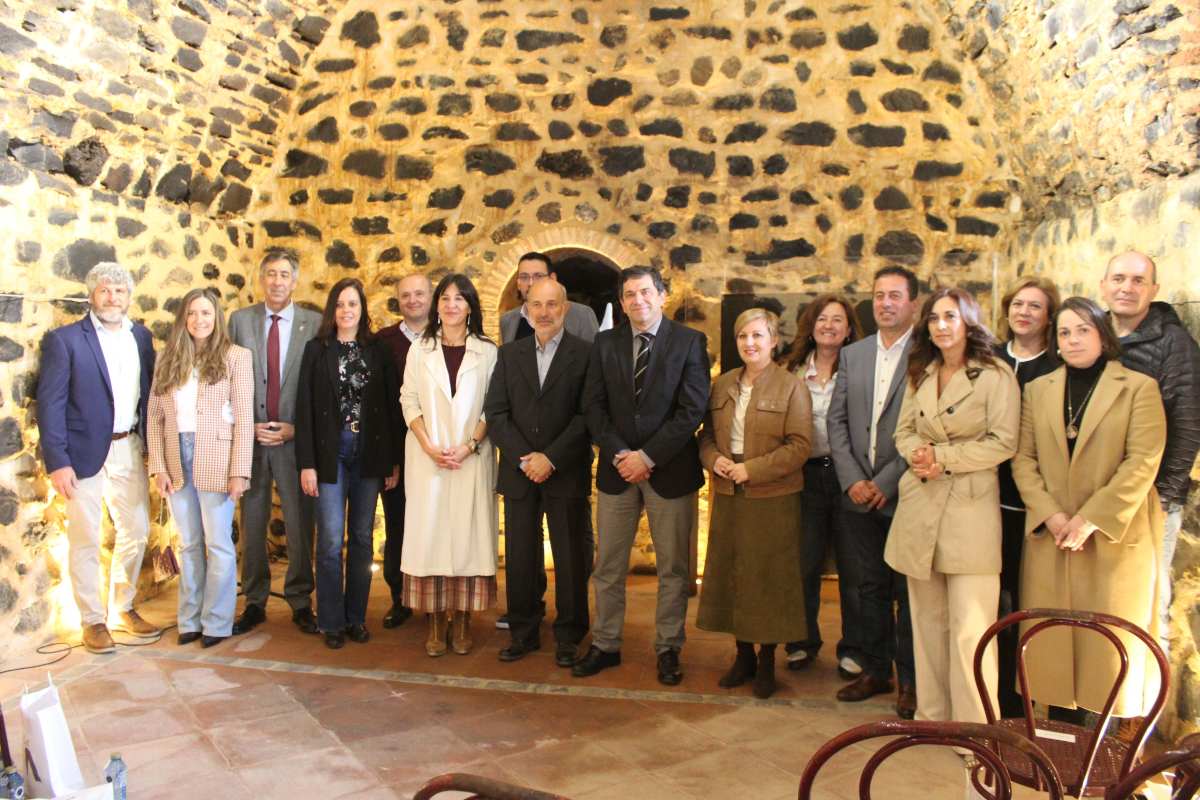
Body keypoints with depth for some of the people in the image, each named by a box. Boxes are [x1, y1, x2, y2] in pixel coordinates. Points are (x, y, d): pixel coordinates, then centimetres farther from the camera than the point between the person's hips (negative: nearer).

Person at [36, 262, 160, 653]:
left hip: (129, 450, 5)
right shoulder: (64, 339, -6)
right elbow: (50, 403, -9)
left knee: (136, 532, 13)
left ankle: (123, 609, 31)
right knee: (85, 540, 4)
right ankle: (93, 621, 19)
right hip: (85, 453, -5)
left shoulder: (141, 336, 8)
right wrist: (57, 462, -15)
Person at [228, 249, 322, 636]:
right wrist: (247, 427, -4)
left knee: (299, 525, 4)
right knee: (252, 525, 10)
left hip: (294, 439, -2)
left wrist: (296, 428, -8)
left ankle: (300, 602, 17)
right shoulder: (240, 320, 5)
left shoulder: (315, 324, -1)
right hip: (249, 436, 2)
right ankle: (255, 603, 22)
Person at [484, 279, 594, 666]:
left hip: (567, 473, -3)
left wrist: (551, 458, -14)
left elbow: (587, 414, -8)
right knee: (519, 557, 8)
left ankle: (568, 637, 18)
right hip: (519, 471, 3)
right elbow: (495, 412, 4)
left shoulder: (585, 354, -1)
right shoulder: (509, 354, 9)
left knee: (571, 558, 5)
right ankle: (523, 633, 21)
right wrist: (524, 458, -8)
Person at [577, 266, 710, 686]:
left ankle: (668, 649, 21)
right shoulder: (605, 343, 7)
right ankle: (605, 645, 23)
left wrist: (649, 457, -14)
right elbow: (593, 406, 3)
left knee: (673, 567, 7)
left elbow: (693, 409, -9)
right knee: (608, 566, 9)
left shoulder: (689, 342, -3)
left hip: (670, 470, -2)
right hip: (617, 469, 3)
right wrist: (619, 454, -10)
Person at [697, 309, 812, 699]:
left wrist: (751, 469, -17)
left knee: (768, 577, 3)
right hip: (728, 495, 5)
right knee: (730, 574, 10)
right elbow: (706, 434, 15)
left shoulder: (791, 387, -5)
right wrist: (714, 459, -7)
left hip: (772, 498, -5)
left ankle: (766, 662, 19)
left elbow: (799, 446, -11)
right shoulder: (722, 385, 11)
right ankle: (743, 655, 26)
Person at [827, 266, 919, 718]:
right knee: (870, 586, 13)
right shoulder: (852, 354, 10)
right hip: (859, 493, 5)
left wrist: (887, 482, -14)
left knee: (908, 590, 5)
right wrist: (852, 479, -3)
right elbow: (836, 420, 7)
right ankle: (875, 669, 26)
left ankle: (910, 679, 18)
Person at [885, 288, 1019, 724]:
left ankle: (974, 728, 5)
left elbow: (1003, 442, -8)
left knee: (969, 627, -7)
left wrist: (944, 456, -12)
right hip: (919, 505, 5)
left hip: (970, 505, -5)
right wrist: (918, 455, -6)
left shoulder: (996, 375, -3)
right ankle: (931, 714, 21)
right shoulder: (920, 375, 15)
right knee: (928, 619, 10)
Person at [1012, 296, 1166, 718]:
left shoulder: (1139, 388, -1)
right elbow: (1023, 458, 5)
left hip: (1116, 537, -3)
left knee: (1111, 642, 3)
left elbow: (1144, 461, -9)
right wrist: (1049, 514, -9)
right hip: (1051, 536, 3)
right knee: (1052, 640, 5)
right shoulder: (1038, 390, 11)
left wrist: (1091, 518, -15)